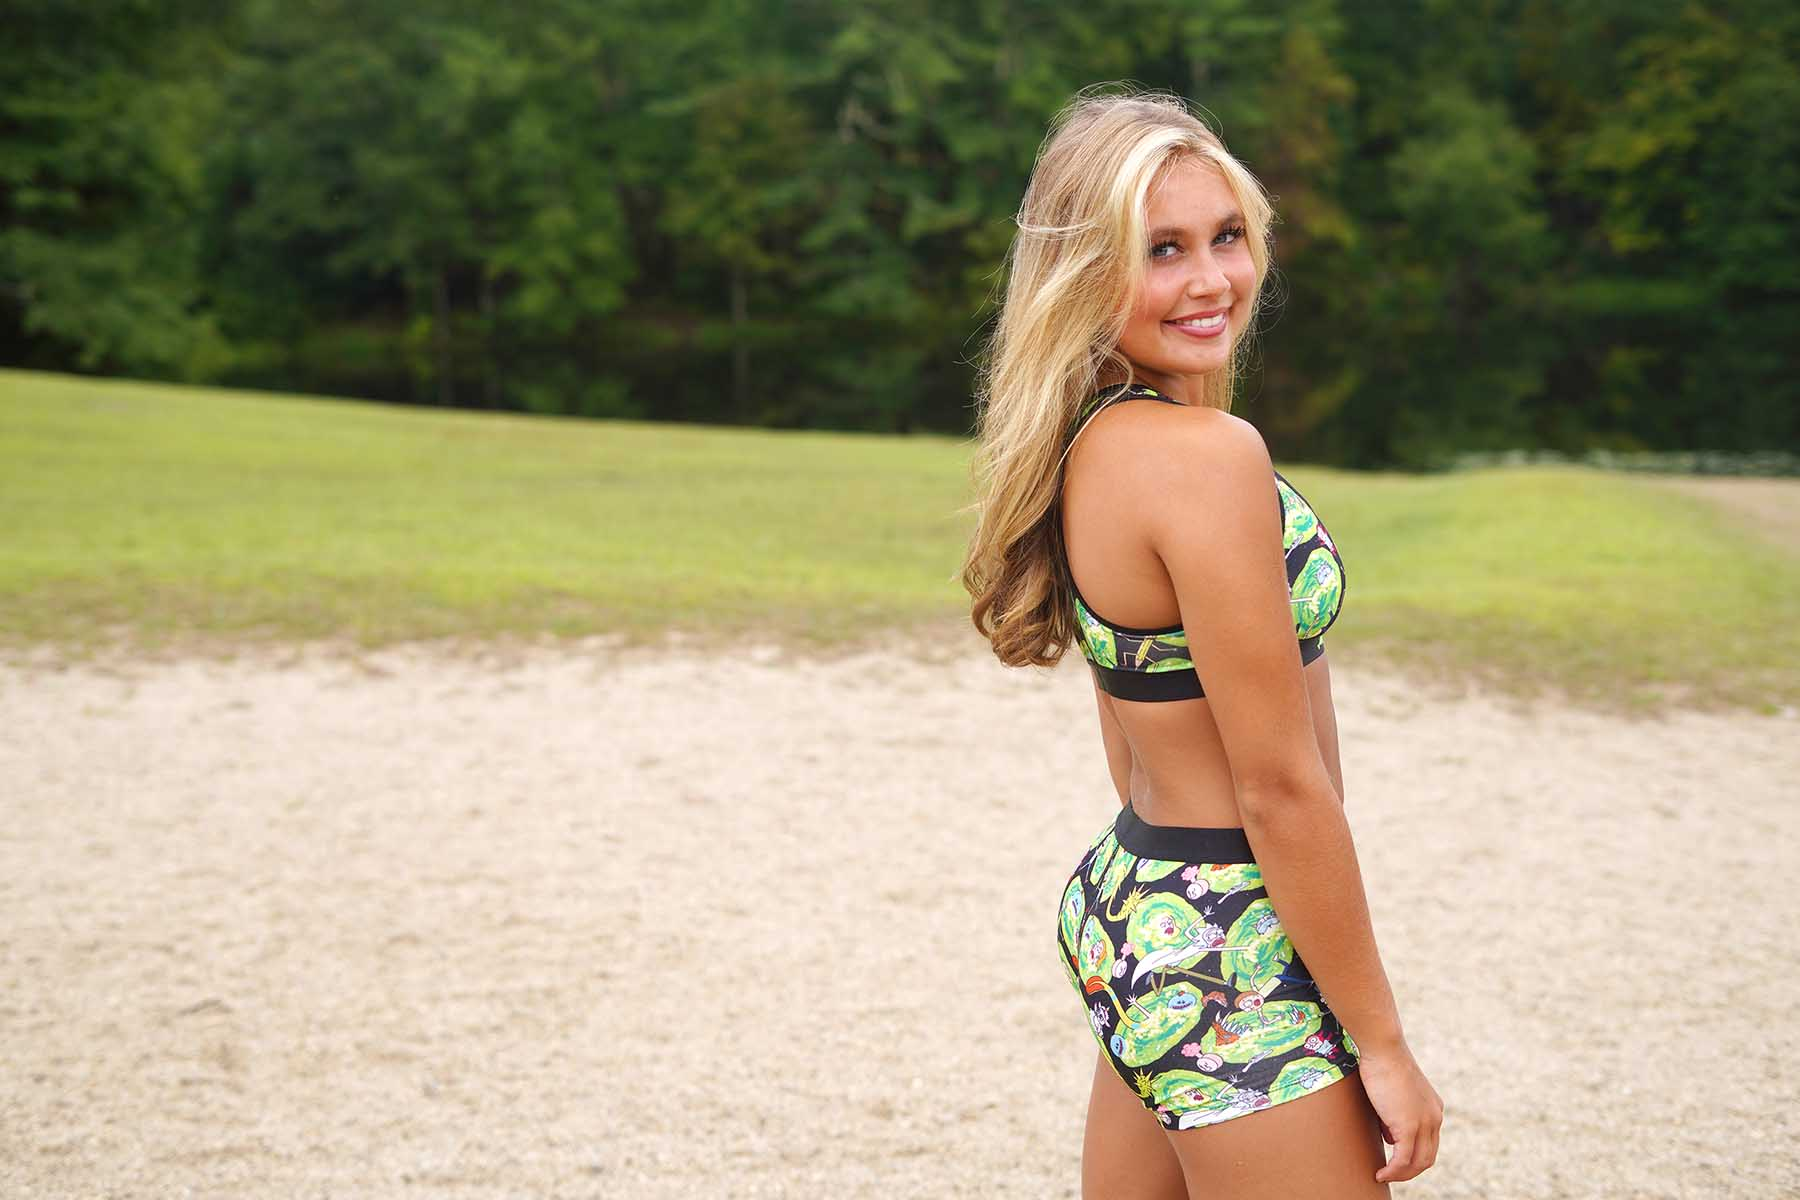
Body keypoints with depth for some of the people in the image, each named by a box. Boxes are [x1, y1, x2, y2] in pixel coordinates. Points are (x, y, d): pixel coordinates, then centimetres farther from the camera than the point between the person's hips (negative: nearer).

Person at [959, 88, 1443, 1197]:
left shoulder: (1093, 440, 6)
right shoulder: (1208, 454, -22)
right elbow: (1281, 786, -20)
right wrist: (1383, 1043, -13)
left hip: (1127, 899, 9)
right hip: (1235, 968, -9)